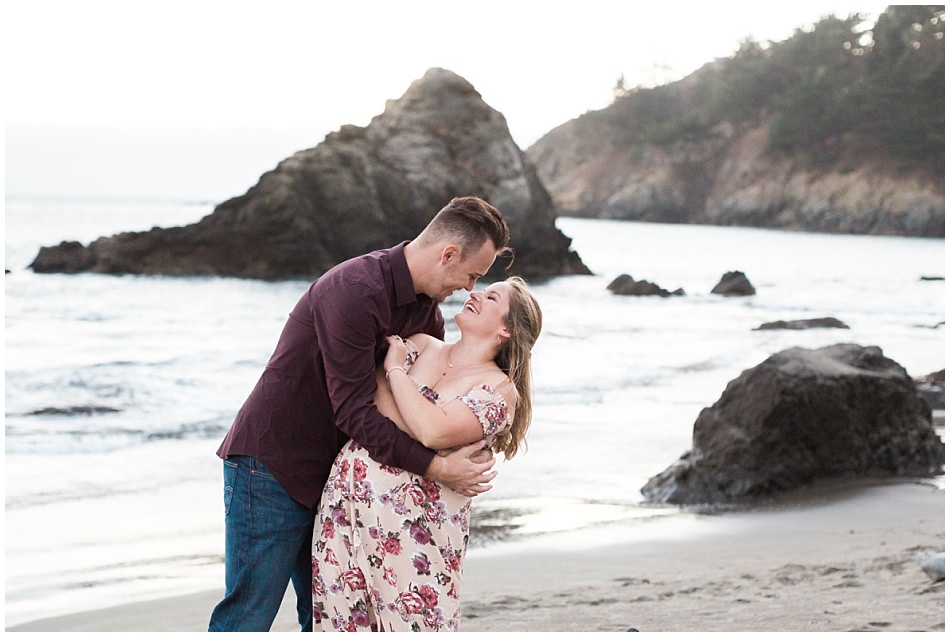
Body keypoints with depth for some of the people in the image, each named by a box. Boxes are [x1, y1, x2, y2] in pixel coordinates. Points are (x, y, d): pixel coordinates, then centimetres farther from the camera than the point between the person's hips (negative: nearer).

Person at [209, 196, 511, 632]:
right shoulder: (354, 290, -24)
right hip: (272, 466, -9)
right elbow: (354, 412, -26)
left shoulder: (426, 308, 6)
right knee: (248, 617, -6)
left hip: (330, 474, 9)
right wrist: (435, 468, -26)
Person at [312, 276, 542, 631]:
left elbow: (433, 431, -19)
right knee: (346, 623, 7)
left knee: (413, 625, -3)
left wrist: (394, 369, -9)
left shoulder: (499, 389, -3)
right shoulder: (422, 345, 14)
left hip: (413, 526, -4)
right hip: (347, 500, 5)